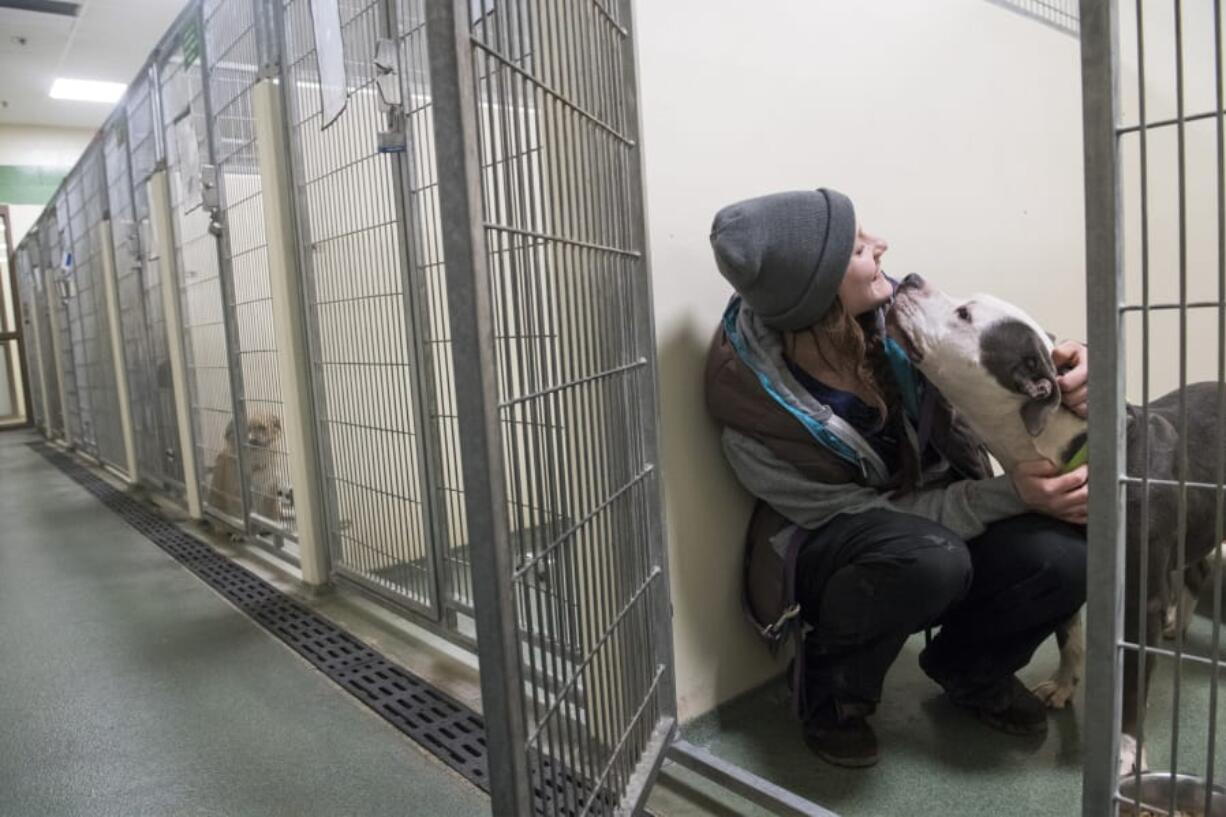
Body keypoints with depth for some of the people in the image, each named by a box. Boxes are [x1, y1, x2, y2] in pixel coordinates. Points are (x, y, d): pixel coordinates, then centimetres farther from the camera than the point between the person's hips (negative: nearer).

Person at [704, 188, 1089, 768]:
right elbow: (855, 513, -23)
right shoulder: (752, 405, -27)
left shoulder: (895, 308, -17)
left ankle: (968, 666, 10)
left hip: (936, 515, 5)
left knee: (1063, 558, -23)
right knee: (931, 560, -37)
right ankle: (831, 693, -5)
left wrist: (1061, 368, -24)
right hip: (829, 553, -4)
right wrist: (1012, 495, -29)